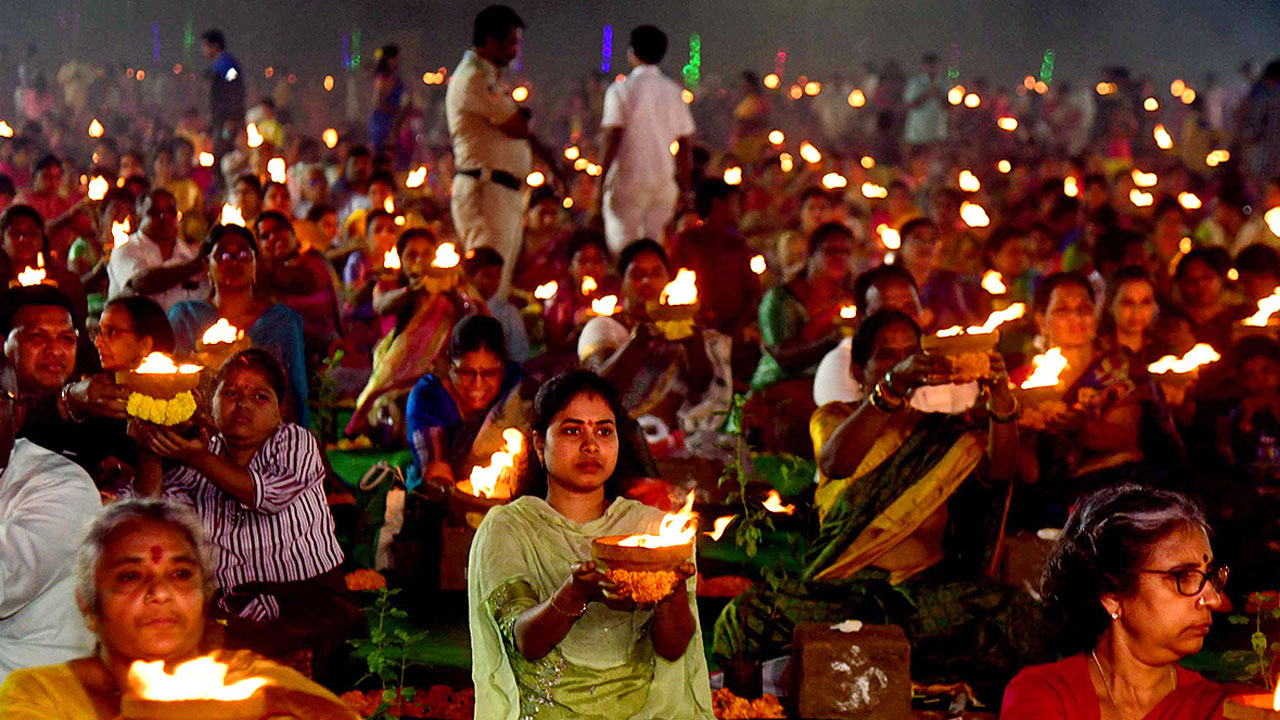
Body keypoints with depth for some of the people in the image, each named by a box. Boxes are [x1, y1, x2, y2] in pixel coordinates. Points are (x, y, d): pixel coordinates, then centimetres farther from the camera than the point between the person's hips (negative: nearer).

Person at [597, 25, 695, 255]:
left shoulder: (621, 89, -4)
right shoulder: (674, 91, 10)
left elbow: (612, 138, -11)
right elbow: (685, 144, 10)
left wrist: (601, 180, -9)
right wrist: (685, 186, 16)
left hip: (628, 178, -4)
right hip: (664, 180, 4)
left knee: (623, 251, -3)